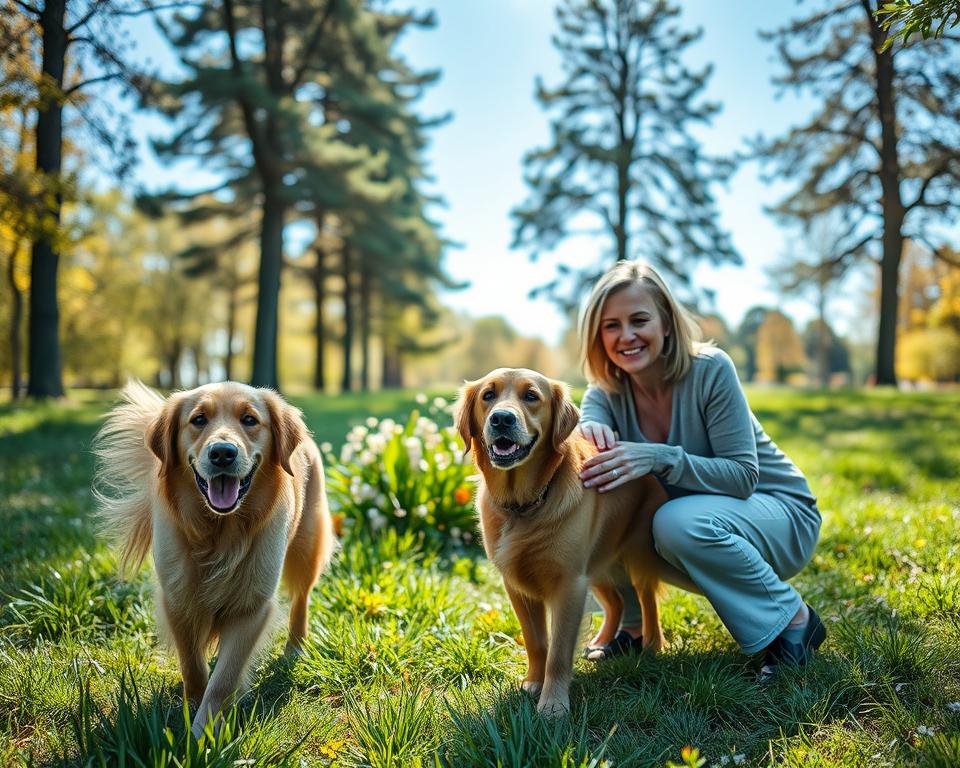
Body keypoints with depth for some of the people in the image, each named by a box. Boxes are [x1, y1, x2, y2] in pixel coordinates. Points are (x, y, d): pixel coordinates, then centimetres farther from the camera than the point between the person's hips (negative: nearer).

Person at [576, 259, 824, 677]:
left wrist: (659, 458, -39)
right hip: (690, 510, 5)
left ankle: (793, 619, -12)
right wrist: (587, 429, -45)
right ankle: (632, 626, 5)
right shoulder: (608, 389, -8)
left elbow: (744, 476, -25)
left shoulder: (710, 369, -22)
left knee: (679, 521, -35)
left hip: (777, 511, -5)